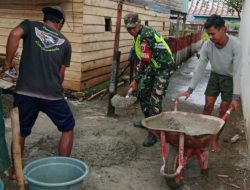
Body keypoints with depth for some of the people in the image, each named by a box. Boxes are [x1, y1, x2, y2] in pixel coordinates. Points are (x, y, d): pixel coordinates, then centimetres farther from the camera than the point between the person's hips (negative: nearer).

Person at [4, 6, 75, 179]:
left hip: (25, 93, 1)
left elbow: (15, 34, -13)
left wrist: (8, 62, -3)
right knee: (68, 128, 20)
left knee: (20, 132, 20)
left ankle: (15, 170, 35)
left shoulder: (30, 26, 11)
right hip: (52, 95, -1)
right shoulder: (65, 42, 14)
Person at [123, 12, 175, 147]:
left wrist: (135, 80, -18)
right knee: (142, 93, 15)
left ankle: (153, 133, -5)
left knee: (155, 99, -12)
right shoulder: (139, 34, 7)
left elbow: (144, 61, -24)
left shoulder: (146, 35, -25)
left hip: (164, 67, -10)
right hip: (152, 66, 10)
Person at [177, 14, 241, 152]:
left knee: (223, 110, 1)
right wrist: (190, 90, -18)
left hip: (230, 79, -2)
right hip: (215, 76, 3)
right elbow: (199, 68, -15)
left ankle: (215, 140, 15)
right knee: (208, 106, 2)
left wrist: (236, 97, -32)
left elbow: (237, 71, -30)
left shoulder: (235, 45, -31)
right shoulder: (207, 45, -22)